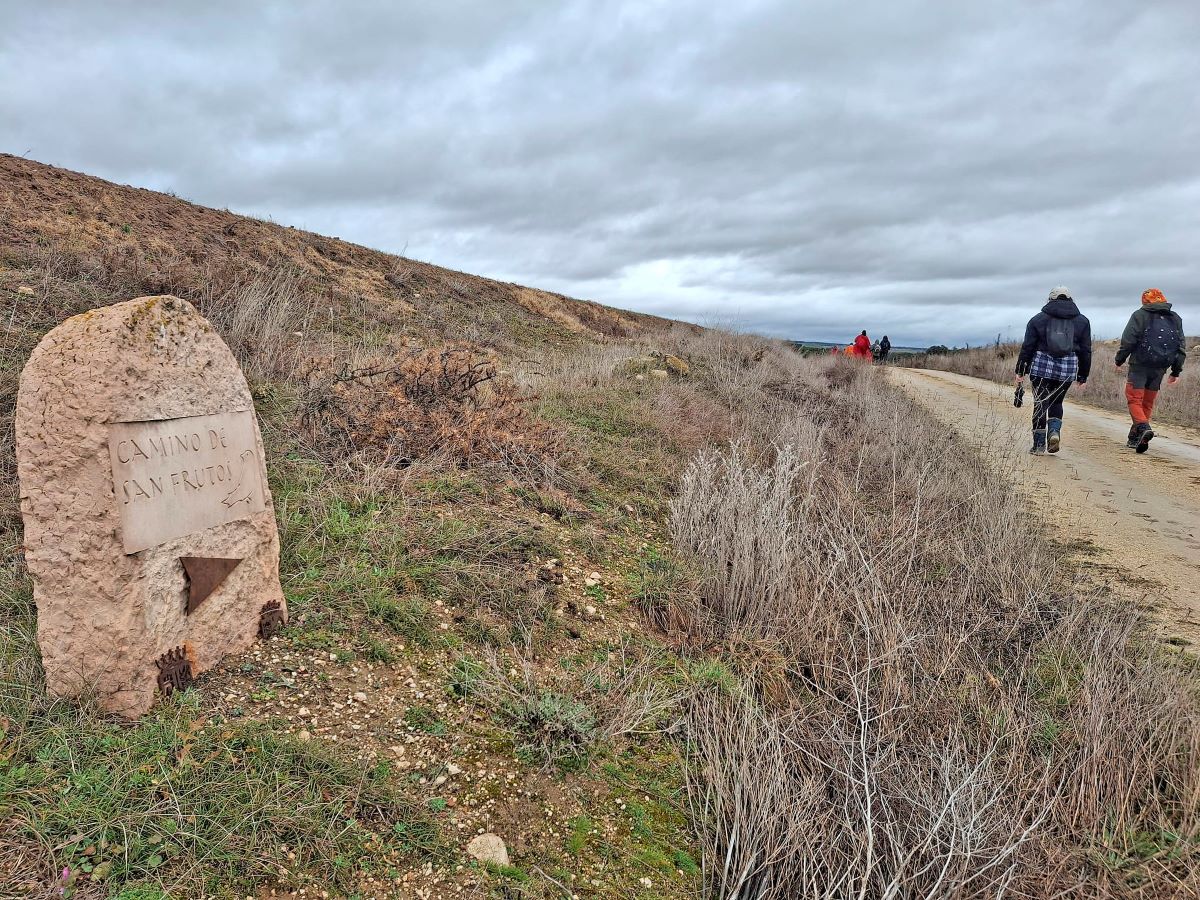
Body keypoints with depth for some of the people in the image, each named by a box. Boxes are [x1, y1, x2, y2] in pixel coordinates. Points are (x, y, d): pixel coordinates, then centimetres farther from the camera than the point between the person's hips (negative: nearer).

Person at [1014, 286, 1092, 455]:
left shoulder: (1038, 319, 4)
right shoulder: (1082, 321, 10)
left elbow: (1027, 347, 1)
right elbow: (1086, 351, 9)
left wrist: (1020, 371, 5)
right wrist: (1083, 376, 14)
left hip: (1041, 368, -2)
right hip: (1068, 370, 2)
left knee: (1040, 404, 5)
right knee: (1056, 402, 19)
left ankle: (1039, 444, 6)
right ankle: (1055, 431, -5)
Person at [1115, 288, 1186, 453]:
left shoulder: (1140, 315, -1)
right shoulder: (1175, 318, 14)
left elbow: (1128, 341, -8)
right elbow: (1181, 348, 14)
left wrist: (1119, 360, 3)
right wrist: (1176, 371, 18)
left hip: (1140, 365, -5)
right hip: (1160, 368, 5)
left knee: (1134, 399, -6)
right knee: (1148, 402, 11)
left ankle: (1143, 427, -29)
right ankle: (1134, 438, 14)